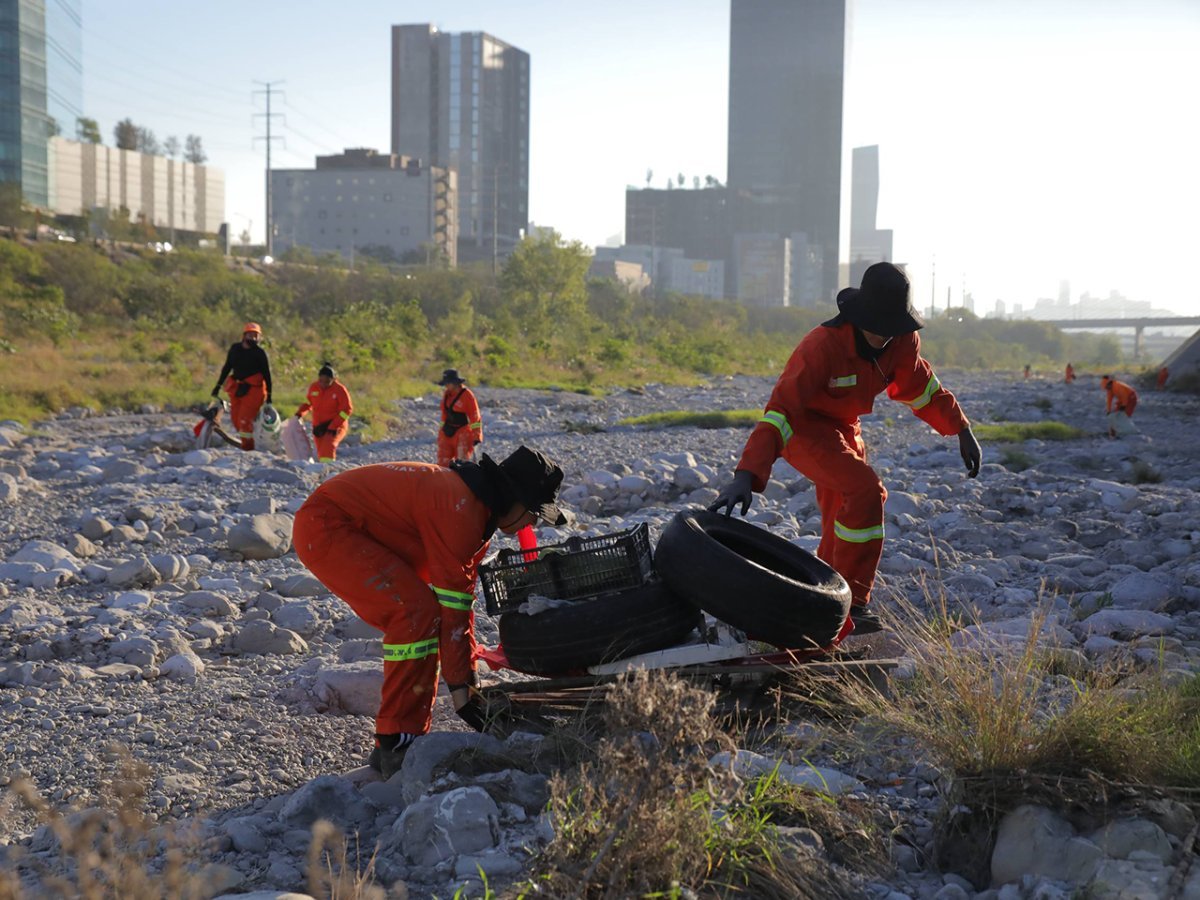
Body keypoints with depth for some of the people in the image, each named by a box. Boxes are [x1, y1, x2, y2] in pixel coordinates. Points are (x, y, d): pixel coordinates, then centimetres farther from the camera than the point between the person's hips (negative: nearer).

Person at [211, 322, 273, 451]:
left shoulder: (260, 353, -4)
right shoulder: (235, 349, 8)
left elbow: (266, 374, -2)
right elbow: (227, 367, 16)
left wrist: (269, 395, -4)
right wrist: (218, 385, 15)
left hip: (253, 389, -5)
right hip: (236, 388, 5)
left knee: (245, 419, -12)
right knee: (236, 418, 3)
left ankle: (248, 448, -5)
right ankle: (246, 443, 15)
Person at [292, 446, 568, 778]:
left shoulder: (478, 511, 9)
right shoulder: (460, 507, -23)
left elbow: (460, 599, 13)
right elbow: (453, 603, -22)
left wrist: (469, 680, 11)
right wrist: (459, 687, -17)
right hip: (325, 528, -11)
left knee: (421, 621, 7)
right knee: (418, 612, -21)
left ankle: (408, 739, 12)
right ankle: (395, 745, -16)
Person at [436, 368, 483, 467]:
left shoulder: (467, 396, -14)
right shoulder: (446, 394, 6)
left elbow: (475, 417, -13)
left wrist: (476, 437, -14)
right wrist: (442, 430, 21)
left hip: (462, 432, -7)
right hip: (447, 432, 7)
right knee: (443, 462, 4)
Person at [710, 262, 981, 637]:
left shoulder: (902, 341, -13)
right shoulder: (823, 345, -34)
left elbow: (922, 386, 9)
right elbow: (780, 409, -40)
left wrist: (962, 431, 8)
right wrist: (746, 475, -50)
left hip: (844, 430, 8)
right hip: (803, 428, -8)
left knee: (844, 520, 15)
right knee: (865, 491, -27)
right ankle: (851, 604, -18)